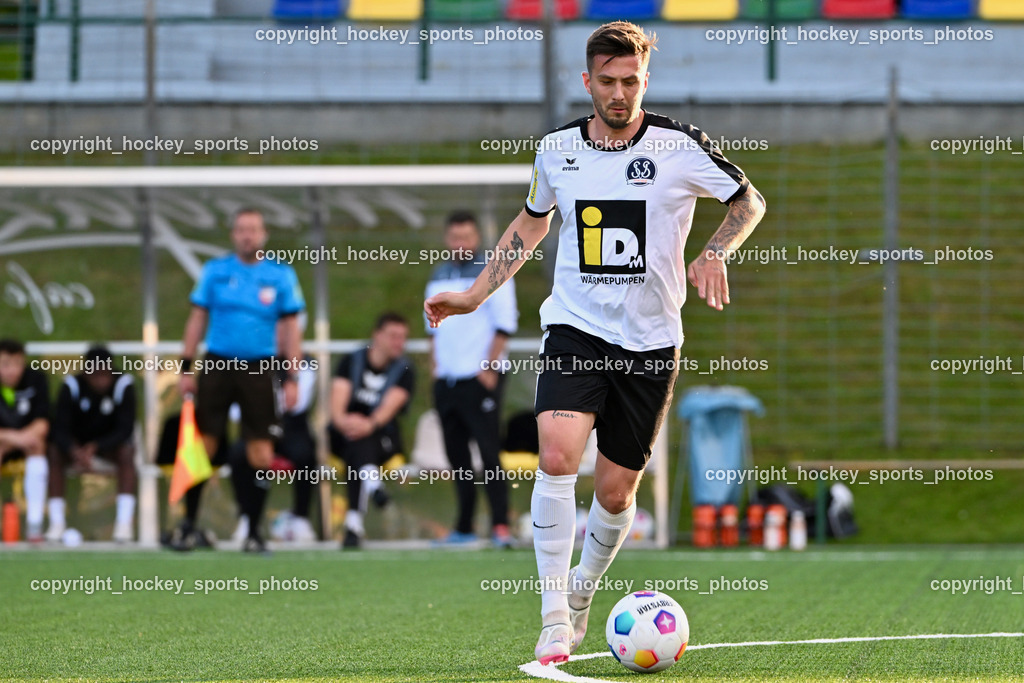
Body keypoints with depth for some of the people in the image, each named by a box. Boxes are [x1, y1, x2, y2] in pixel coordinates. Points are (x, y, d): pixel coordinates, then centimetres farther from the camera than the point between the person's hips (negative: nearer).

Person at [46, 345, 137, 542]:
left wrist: (95, 447, -38)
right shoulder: (72, 385, -20)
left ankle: (124, 520, -34)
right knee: (54, 453, -29)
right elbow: (60, 428, -25)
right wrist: (76, 452, -46)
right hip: (76, 443, 0)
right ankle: (56, 521, -26)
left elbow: (125, 428, -22)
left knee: (126, 452, -32)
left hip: (109, 442, 0)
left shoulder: (124, 384, -21)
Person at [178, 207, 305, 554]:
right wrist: (186, 369, 3)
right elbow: (197, 319, 8)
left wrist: (291, 379, -2)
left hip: (260, 369, 0)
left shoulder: (281, 275, 3)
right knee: (201, 446, -3)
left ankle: (253, 533, 6)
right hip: (217, 365, 0)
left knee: (261, 456, -3)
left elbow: (290, 328, 4)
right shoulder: (215, 271, 5)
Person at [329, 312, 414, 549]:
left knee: (358, 443, -35)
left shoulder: (404, 371, 2)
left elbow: (390, 406, -14)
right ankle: (372, 481, -63)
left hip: (381, 434, -2)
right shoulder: (352, 361, 6)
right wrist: (342, 420, -30)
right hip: (343, 431, 3)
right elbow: (338, 398, -7)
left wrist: (370, 424, -35)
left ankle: (354, 523, -51)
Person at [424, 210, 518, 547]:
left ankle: (500, 525, -11)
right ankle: (463, 528, 11)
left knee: (489, 451, -10)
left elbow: (505, 323, -8)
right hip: (446, 380, 6)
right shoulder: (438, 276, 16)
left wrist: (488, 368, -13)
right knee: (456, 456, 7)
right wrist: (435, 365, 12)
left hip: (479, 378, -6)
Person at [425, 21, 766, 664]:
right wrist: (475, 294, 21)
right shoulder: (558, 150, 3)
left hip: (650, 343, -1)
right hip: (575, 329, 1)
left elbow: (750, 201, 6)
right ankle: (554, 617, -19)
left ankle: (583, 587, 35)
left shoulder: (679, 146, -6)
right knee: (558, 455, -22)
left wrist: (713, 254, -13)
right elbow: (533, 221, 22)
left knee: (615, 491, 4)